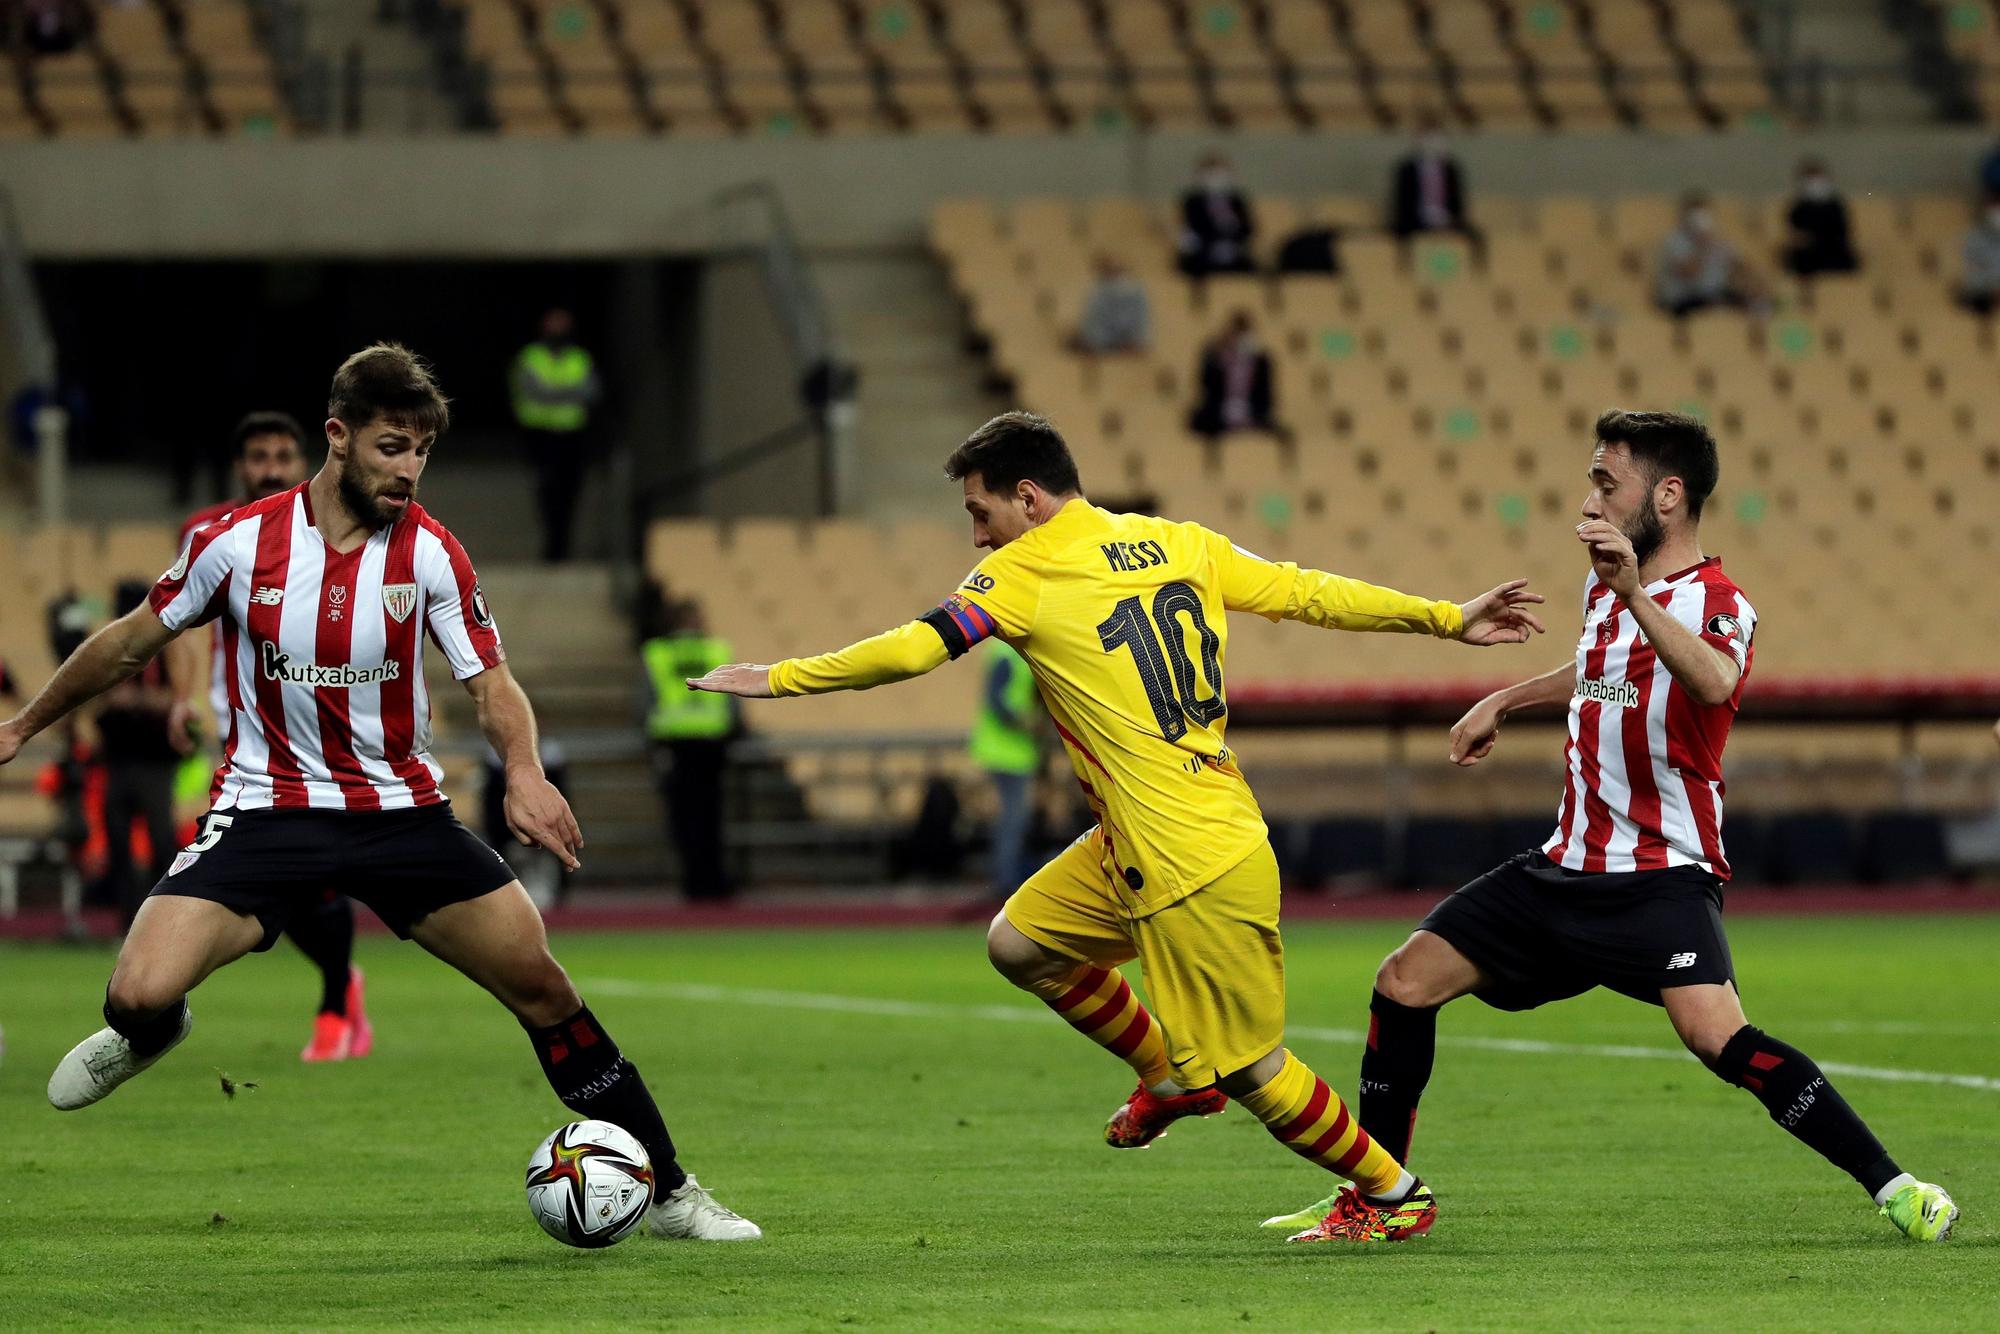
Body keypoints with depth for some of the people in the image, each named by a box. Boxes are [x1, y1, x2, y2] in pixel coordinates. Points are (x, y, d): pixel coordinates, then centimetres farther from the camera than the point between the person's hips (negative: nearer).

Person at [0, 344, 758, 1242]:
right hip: (266, 810, -2)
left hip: (401, 809, 2)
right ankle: (151, 1033, 19)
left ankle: (669, 1192, 10)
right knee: (139, 994, -22)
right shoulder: (238, 542, -10)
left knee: (541, 984, -4)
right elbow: (132, 643, 6)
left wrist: (524, 772, -25)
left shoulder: (430, 552, -6)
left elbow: (491, 683, -3)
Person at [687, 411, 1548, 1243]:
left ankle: (1394, 1192, 16)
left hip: (1195, 866, -8)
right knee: (1020, 944, 16)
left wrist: (779, 679, -4)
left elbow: (911, 651, -13)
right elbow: (1309, 594, 8)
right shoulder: (1178, 542, 9)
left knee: (1247, 1069, 3)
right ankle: (1170, 1075, 29)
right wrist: (1448, 619, 14)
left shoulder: (1025, 572, -9)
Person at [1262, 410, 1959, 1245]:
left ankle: (1895, 1189, -24)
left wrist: (1635, 594, -51)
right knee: (1405, 982, 4)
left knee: (1716, 1034, -29)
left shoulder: (1717, 604, -15)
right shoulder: (1604, 586, 12)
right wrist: (1505, 701, 35)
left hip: (1663, 879, -8)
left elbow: (1713, 684, -40)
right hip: (1568, 866, 8)